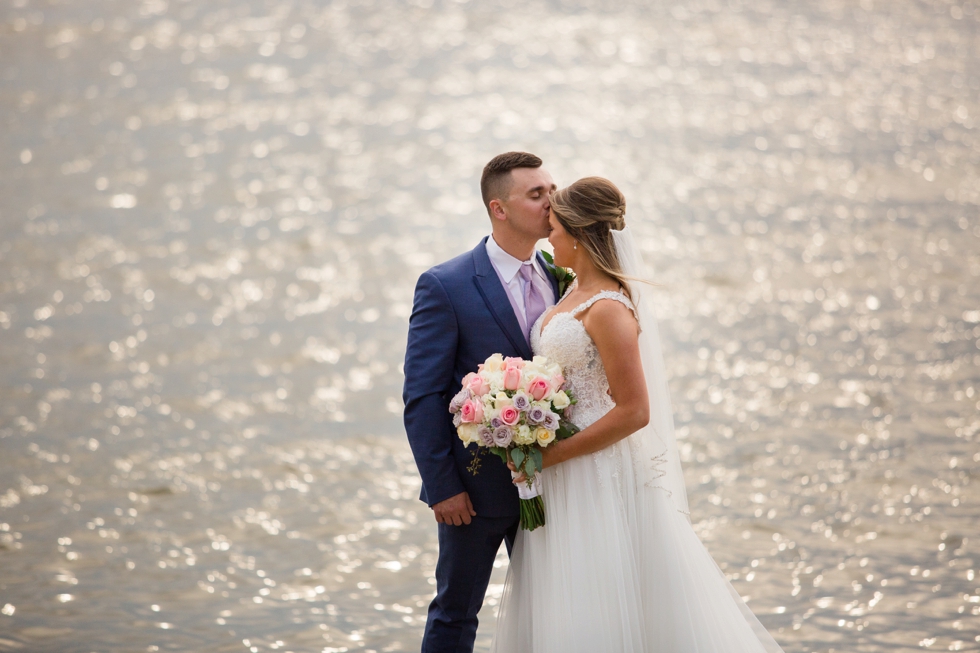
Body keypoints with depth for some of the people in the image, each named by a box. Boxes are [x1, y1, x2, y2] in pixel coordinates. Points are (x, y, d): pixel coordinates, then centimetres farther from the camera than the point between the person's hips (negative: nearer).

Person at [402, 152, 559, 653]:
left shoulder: (559, 280, 4)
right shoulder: (445, 287, -13)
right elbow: (422, 398, -13)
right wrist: (442, 486, -16)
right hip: (478, 484, -5)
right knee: (456, 612, 8)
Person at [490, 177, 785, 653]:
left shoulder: (608, 309, -20)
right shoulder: (577, 292, 9)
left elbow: (634, 412, -23)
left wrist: (550, 455, -20)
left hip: (601, 477, -9)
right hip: (565, 480, 9)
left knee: (603, 614, -2)